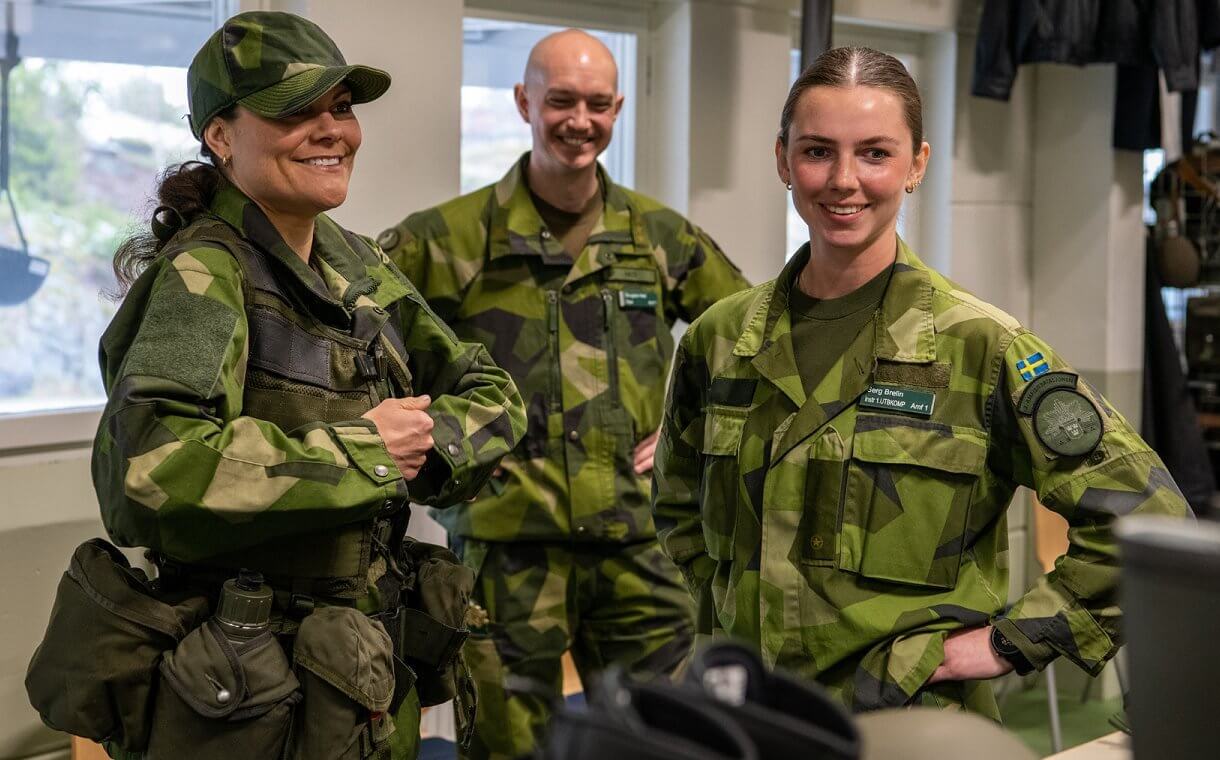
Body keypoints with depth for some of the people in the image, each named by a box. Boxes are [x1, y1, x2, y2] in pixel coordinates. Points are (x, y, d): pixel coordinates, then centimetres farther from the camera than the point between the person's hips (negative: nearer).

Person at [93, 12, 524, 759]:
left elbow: (492, 395, 9)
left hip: (370, 662, 7)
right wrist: (362, 451, -22)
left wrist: (419, 445, -12)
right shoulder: (201, 272, -18)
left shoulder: (355, 263, 5)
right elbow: (156, 472, -34)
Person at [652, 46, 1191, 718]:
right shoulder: (717, 340, 2)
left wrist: (1005, 644, -11)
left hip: (914, 725, -3)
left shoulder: (980, 347, -11)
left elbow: (1147, 520, -12)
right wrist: (733, 622, 7)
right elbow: (679, 507, 19)